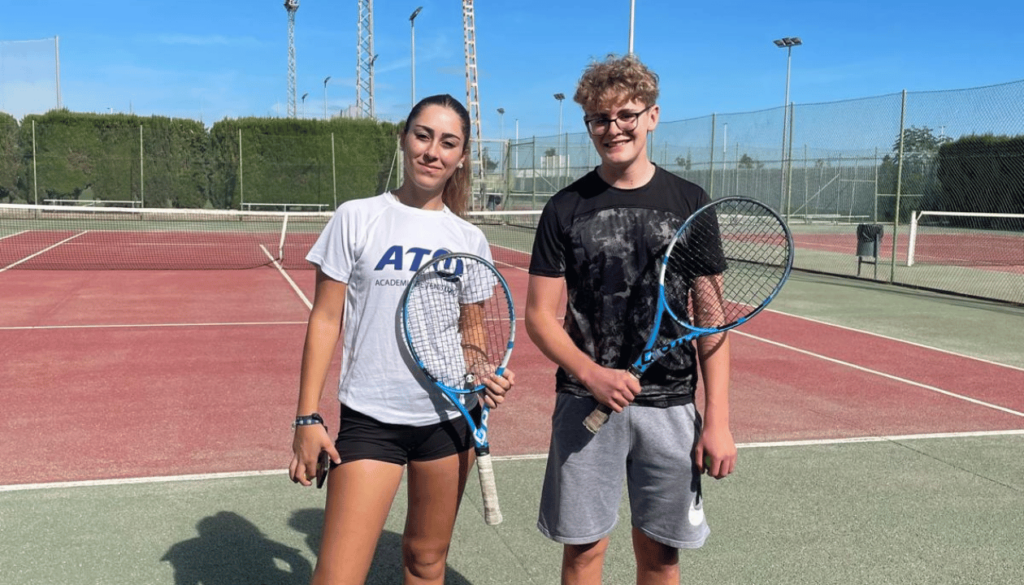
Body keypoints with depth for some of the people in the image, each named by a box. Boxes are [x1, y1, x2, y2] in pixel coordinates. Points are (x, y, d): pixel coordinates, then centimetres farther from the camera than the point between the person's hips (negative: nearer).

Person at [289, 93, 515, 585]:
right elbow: (325, 320, -2)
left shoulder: (470, 240, 6)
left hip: (451, 416, 3)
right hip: (371, 418, -3)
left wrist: (487, 375, -6)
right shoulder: (356, 218, -3)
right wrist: (307, 417, -6)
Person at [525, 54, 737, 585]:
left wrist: (718, 420, -5)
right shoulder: (565, 209, 1)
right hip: (585, 402, 0)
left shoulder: (689, 202, 2)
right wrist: (591, 373, -17)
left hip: (670, 406, 1)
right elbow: (540, 316, 1)